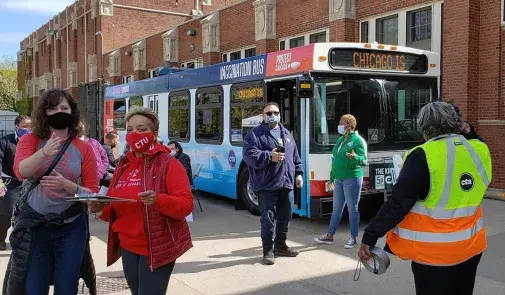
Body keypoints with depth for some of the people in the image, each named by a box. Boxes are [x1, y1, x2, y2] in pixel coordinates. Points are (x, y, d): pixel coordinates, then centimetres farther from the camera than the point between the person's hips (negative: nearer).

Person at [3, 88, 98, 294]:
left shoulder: (84, 149, -1)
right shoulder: (30, 140, 0)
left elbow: (93, 192, -3)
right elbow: (20, 171, -20)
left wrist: (67, 185, -21)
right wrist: (44, 153, -38)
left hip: (71, 226, 0)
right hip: (33, 224, 0)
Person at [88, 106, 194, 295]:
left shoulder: (168, 164, -9)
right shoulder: (123, 166, 10)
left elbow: (186, 205, -16)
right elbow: (113, 210, 15)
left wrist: (158, 200, -33)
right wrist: (100, 209, -8)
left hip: (157, 249, -6)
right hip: (128, 248, 6)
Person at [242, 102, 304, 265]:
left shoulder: (286, 134, 16)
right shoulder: (255, 134, -3)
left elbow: (295, 156, 22)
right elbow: (249, 156, -14)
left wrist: (298, 173, 14)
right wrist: (269, 156, -23)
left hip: (286, 184, 6)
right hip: (267, 185, -6)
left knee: (285, 217, 14)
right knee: (268, 219, -4)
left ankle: (280, 246, 29)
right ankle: (268, 250, 9)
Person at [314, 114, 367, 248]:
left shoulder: (358, 140, -10)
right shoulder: (340, 139, 13)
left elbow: (364, 160, -15)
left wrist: (355, 157, -37)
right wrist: (332, 177, 22)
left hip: (352, 179, -8)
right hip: (339, 179, 8)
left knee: (352, 209, 1)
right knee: (336, 209, 13)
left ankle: (353, 238, 11)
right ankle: (329, 236, 19)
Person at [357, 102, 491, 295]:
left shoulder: (423, 156, -20)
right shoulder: (479, 151, -4)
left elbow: (399, 203, -21)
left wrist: (370, 236, -16)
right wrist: (466, 135, 16)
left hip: (434, 252, -6)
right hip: (472, 246, 6)